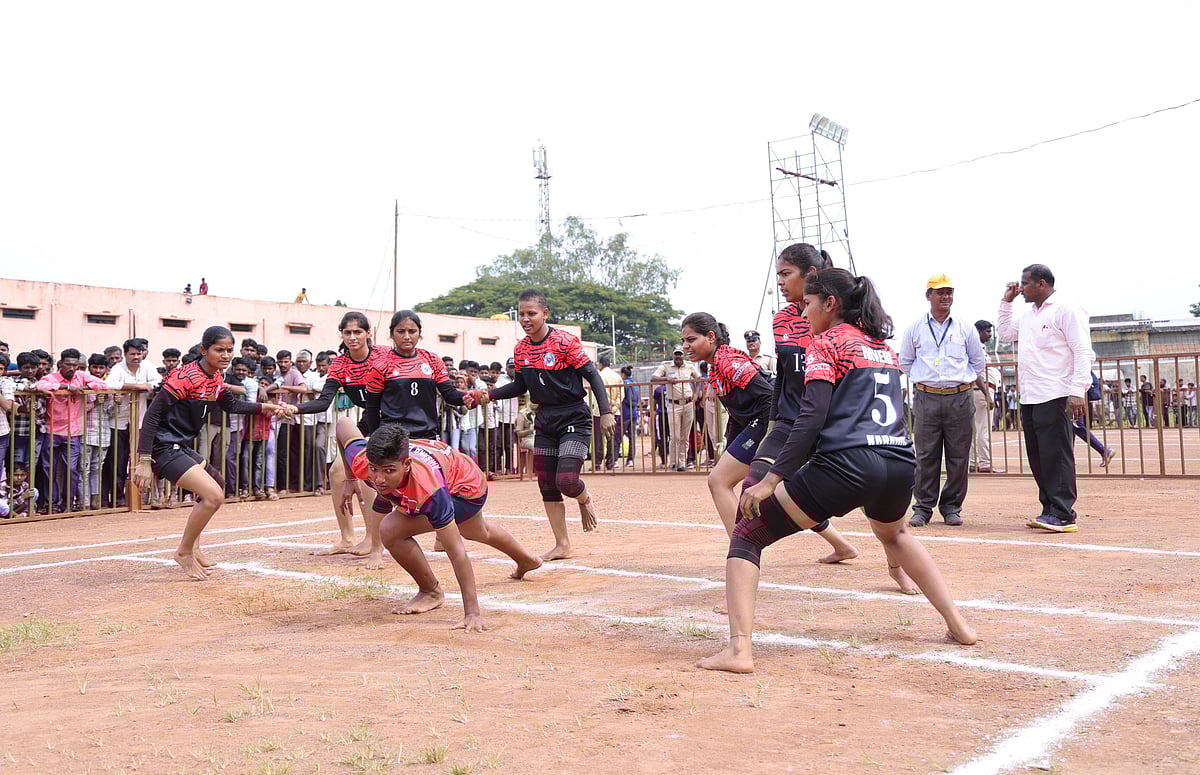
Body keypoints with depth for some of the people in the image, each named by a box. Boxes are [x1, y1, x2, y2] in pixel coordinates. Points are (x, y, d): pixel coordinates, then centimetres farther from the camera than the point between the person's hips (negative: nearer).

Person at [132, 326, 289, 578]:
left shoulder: (215, 377, 6)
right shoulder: (186, 376, -20)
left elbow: (231, 405, 26)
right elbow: (153, 414, -23)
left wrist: (266, 408, 14)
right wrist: (144, 461, -27)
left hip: (182, 446, 11)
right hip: (164, 447, -11)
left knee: (216, 483, 28)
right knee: (213, 495, -21)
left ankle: (192, 547, 38)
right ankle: (184, 552, 0)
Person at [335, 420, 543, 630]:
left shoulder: (429, 489, -47)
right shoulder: (361, 462, -35)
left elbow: (457, 553, -43)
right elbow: (344, 423, -14)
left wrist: (472, 613, -45)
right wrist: (349, 480, -8)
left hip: (467, 488, -7)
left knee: (391, 530, -27)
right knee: (479, 533, 35)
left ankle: (432, 592, -1)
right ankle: (526, 561, 67)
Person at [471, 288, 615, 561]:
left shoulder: (564, 341, -14)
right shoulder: (520, 350, 4)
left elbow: (592, 375, -13)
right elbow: (520, 385, 16)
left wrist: (606, 412, -19)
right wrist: (489, 394, 1)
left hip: (574, 418, -6)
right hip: (545, 421, 6)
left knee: (566, 480, -18)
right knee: (547, 485, 5)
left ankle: (585, 499, 19)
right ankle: (562, 545, 17)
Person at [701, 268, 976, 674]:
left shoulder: (826, 342, 4)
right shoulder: (884, 346, 25)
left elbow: (812, 416, -9)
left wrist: (771, 479, -10)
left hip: (847, 463, -7)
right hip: (901, 464, 7)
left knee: (747, 534, 3)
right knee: (894, 534, 40)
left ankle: (739, 648, -13)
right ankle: (958, 624, 34)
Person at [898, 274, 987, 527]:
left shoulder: (965, 329, 9)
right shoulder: (914, 329, 7)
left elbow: (978, 362, 18)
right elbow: (905, 363, 16)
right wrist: (927, 378, 10)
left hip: (959, 399, 1)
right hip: (926, 399, -1)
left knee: (958, 457, 1)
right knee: (926, 456, -1)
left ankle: (951, 507, 12)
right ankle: (923, 507, 6)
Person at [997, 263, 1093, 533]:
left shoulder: (1066, 310, -6)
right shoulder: (1028, 316, 20)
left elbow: (1083, 352, -12)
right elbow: (1006, 334, 35)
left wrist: (1077, 391, -20)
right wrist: (1006, 302, 24)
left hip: (1054, 398, -9)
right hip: (1029, 399, 9)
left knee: (1056, 455, -10)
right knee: (1037, 457, 9)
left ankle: (1063, 515, -8)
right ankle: (1050, 510, 16)